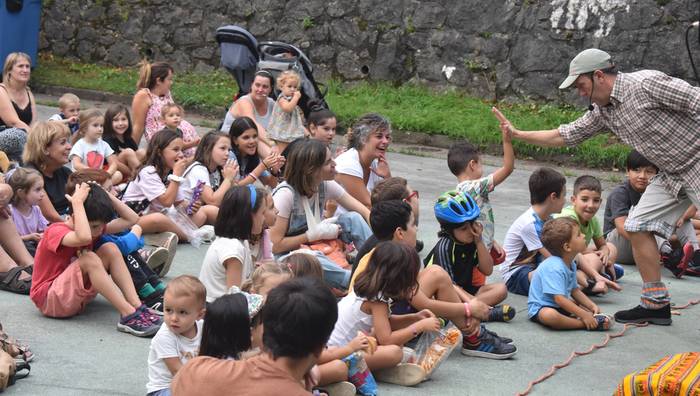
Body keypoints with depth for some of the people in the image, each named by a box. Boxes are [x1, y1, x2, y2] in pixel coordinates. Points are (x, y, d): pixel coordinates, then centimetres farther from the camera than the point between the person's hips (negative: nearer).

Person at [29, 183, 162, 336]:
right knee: (89, 259, -31)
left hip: (76, 294, 8)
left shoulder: (94, 227, 3)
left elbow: (131, 218, 2)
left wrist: (106, 195, -6)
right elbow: (84, 238, -44)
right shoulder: (56, 231, -21)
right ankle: (128, 316, -35)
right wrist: (77, 202, -33)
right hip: (49, 300, -8)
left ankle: (137, 307, -23)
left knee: (110, 249, -11)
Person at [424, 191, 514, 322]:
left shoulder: (473, 240, 1)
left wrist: (479, 242, -12)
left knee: (501, 289, -14)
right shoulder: (444, 247, -19)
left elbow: (487, 270, -2)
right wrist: (469, 301, -39)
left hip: (465, 290, 7)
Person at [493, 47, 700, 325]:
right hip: (671, 174, 9)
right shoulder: (603, 111, 5)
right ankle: (655, 304, 12)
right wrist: (517, 135, 15)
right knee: (638, 226, 5)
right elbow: (564, 136, 15)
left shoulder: (647, 83, -21)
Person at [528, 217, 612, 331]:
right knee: (550, 315, -41)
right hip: (539, 308, -11)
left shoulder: (571, 264, 5)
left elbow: (574, 290, 14)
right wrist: (584, 315, -31)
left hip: (560, 305, 11)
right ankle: (584, 324, -34)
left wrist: (592, 306, 0)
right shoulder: (554, 268, -28)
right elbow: (559, 298, -32)